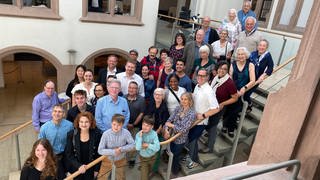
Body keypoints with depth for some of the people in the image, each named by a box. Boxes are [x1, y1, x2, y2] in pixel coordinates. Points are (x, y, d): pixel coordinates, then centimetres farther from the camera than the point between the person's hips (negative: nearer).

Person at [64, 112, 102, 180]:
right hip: (76, 169, 0)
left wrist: (96, 169, -1)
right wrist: (78, 166, -22)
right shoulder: (71, 135, -11)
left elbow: (99, 154, -3)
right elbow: (68, 154, -9)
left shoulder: (96, 135, -11)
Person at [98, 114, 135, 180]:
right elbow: (100, 150, -23)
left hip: (120, 160, 1)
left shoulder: (126, 133, -25)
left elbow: (132, 145, -14)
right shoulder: (106, 134, -27)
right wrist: (113, 152, -33)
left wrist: (122, 149, -27)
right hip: (107, 159, -1)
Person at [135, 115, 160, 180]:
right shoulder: (138, 134, -21)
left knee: (151, 172, 26)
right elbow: (137, 148, -31)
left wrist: (148, 145, -29)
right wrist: (140, 137, -36)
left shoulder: (154, 134, -20)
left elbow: (157, 148, -25)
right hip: (143, 158, -1)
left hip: (153, 157, 1)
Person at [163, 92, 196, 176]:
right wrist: (166, 129, -25)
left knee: (175, 156, 18)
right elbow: (169, 120, -7)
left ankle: (174, 171, 47)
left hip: (180, 140, -4)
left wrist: (171, 125, -20)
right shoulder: (178, 108, -7)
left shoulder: (192, 113, -23)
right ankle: (170, 167, 53)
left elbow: (184, 130, -26)